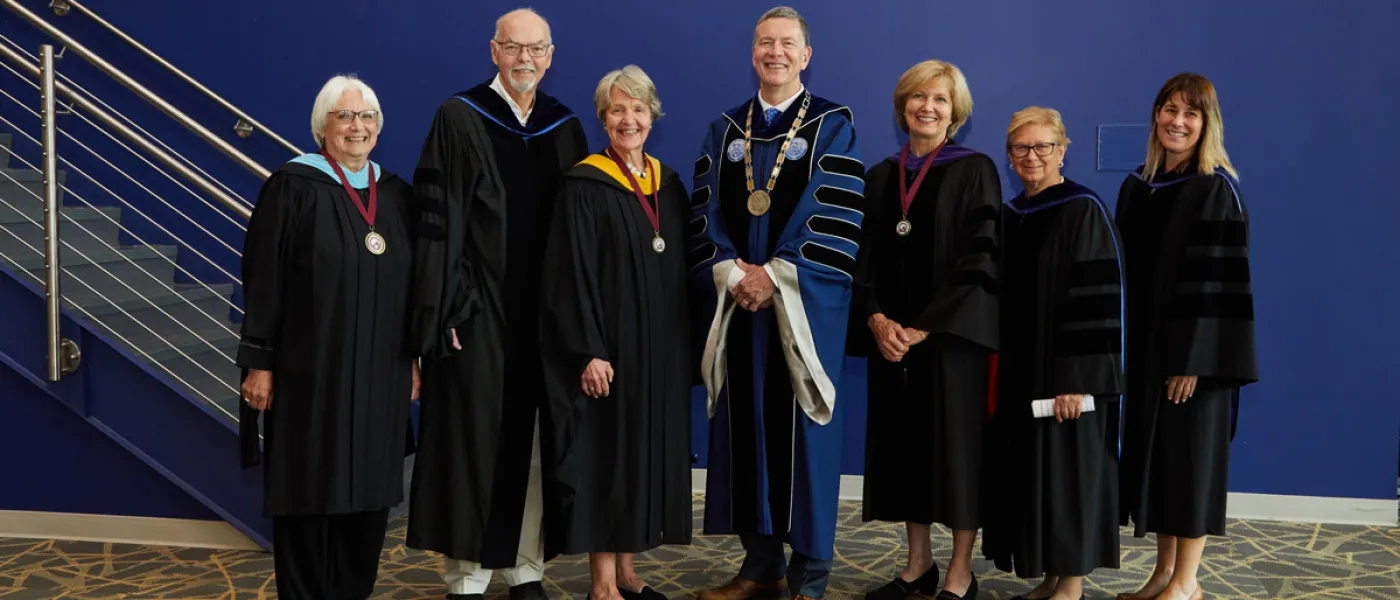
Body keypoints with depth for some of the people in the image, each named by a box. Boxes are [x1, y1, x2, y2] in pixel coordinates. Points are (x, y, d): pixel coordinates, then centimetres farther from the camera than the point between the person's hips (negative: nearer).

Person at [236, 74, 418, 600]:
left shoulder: (397, 194, 9)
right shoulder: (293, 186, -6)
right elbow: (263, 279, -8)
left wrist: (415, 356, 10)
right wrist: (258, 361, -11)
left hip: (380, 373, 5)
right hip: (311, 369, -5)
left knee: (369, 489, 10)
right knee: (309, 491, 2)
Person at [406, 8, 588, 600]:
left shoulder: (565, 129, 10)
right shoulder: (459, 118, -1)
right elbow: (437, 220, -6)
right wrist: (448, 309, -12)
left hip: (544, 312, 4)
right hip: (478, 312, -4)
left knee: (535, 443, 8)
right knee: (472, 439, 1)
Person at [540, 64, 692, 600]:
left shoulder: (668, 184, 11)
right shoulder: (584, 185, -7)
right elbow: (572, 275, -13)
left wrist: (683, 342, 10)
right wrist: (588, 351, -20)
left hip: (660, 345, 6)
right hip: (608, 345, -6)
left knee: (646, 450, 9)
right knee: (604, 455, -2)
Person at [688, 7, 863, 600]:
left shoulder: (832, 125, 3)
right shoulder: (724, 129, 13)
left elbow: (834, 215, -7)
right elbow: (706, 212, 6)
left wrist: (774, 274, -15)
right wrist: (731, 273, -10)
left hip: (804, 303, -3)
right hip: (735, 300, 4)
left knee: (802, 431, 0)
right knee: (745, 426, 5)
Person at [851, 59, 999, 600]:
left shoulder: (973, 171, -3)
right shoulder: (880, 177, 11)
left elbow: (979, 260, -11)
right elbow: (867, 259, 8)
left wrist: (925, 327, -17)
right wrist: (876, 319, -10)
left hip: (952, 333, -5)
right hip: (891, 335, 5)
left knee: (955, 442, -1)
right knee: (903, 441, 8)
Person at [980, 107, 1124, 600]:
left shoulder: (1084, 211, -11)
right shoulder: (1009, 216, 11)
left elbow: (1099, 300, -16)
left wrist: (1078, 380, -21)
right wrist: (998, 370, 10)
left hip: (1064, 374, -7)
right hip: (1017, 374, 7)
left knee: (1066, 471, 0)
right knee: (1028, 473, 11)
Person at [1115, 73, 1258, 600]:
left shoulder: (1216, 190, -10)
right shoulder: (1135, 187, 9)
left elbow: (1218, 279, -15)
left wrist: (1195, 358, -20)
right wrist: (1122, 346, 7)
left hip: (1194, 349, -6)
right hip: (1145, 345, 6)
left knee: (1190, 453, 1)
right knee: (1152, 453, 11)